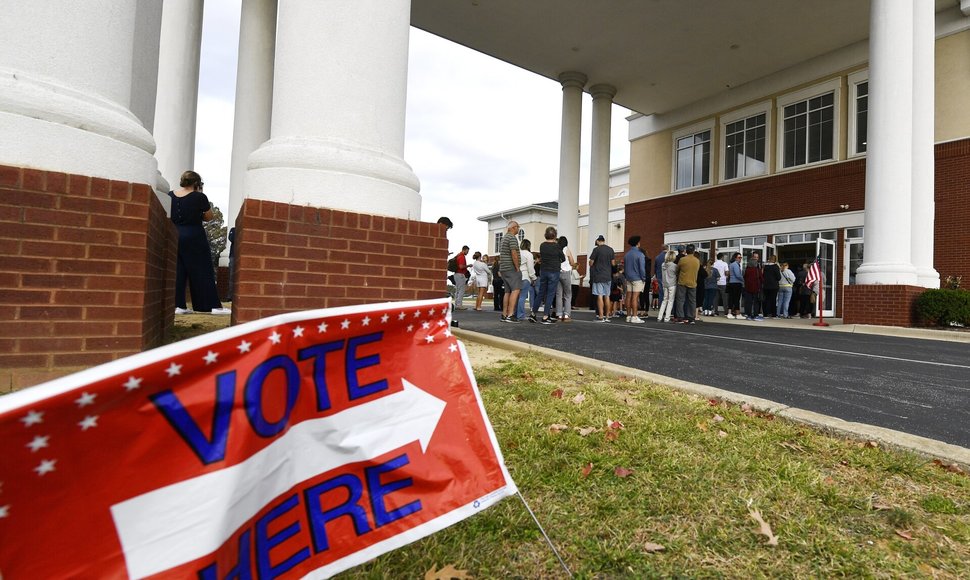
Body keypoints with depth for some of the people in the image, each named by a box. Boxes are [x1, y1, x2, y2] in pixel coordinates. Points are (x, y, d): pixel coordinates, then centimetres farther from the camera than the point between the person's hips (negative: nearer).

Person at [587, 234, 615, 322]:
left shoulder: (596, 249, -9)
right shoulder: (611, 250, 6)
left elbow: (590, 263, -8)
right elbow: (613, 263, 9)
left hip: (598, 276, -5)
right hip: (608, 276, 5)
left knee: (599, 296, -4)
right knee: (607, 296, 10)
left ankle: (601, 316, -4)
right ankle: (607, 316, 15)